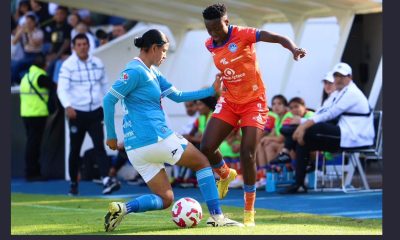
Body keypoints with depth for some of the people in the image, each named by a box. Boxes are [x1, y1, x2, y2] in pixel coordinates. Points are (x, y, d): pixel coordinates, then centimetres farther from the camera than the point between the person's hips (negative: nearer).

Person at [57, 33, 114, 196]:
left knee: (100, 146, -10)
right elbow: (62, 89, -17)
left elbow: (104, 85, 18)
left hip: (95, 112, 2)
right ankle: (74, 184, 19)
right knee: (75, 150, 7)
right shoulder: (68, 65, -7)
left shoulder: (98, 63, 7)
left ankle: (106, 180, -21)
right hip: (77, 113, -2)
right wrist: (67, 106, -33)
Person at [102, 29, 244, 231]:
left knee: (165, 199, 11)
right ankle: (216, 217, 7)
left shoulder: (152, 73, 17)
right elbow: (109, 99, -16)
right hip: (156, 139, -9)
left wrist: (211, 90, 20)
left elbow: (177, 96, 21)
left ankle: (122, 208, -11)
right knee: (202, 162, 11)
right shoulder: (136, 71, -12)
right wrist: (111, 135, -11)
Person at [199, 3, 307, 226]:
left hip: (253, 102, -5)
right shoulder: (210, 45, -1)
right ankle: (225, 174, 26)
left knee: (247, 155, -13)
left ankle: (249, 210, 3)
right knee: (206, 148, -9)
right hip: (229, 102, 5)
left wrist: (294, 49, -45)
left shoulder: (243, 35, -19)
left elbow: (278, 38, -26)